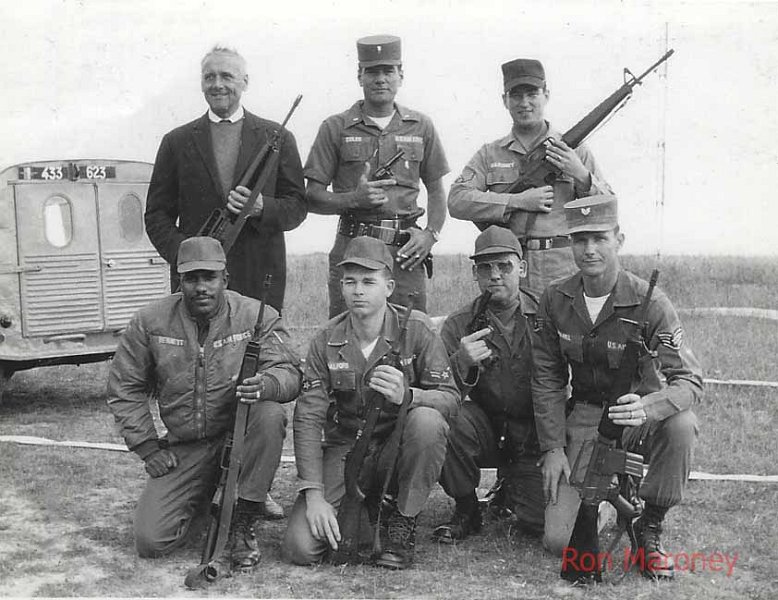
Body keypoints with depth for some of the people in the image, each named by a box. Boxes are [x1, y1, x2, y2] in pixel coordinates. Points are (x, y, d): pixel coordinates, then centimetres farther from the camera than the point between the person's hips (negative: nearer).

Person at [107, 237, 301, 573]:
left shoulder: (257, 316, -7)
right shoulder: (150, 322, -3)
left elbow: (290, 373, -14)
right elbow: (123, 389, 6)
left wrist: (266, 385, -38)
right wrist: (148, 449, -1)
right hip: (184, 450, 2)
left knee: (270, 414, -35)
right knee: (151, 541, -13)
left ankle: (244, 523, -15)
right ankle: (207, 495, 22)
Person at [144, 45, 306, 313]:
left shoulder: (276, 138, 9)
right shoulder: (177, 142, 10)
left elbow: (297, 206, 8)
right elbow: (157, 214, 9)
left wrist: (262, 208, -12)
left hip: (261, 280, 0)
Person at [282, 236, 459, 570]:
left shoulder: (416, 329, -8)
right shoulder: (326, 341, -4)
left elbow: (450, 398, -14)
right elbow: (308, 418, -7)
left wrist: (407, 395, -36)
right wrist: (314, 493, -17)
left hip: (399, 448, -1)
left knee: (426, 420, -35)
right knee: (300, 547, -17)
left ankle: (403, 522, -11)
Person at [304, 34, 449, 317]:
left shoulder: (421, 127, 11)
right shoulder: (336, 128, 4)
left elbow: (436, 190, 17)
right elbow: (312, 197, 3)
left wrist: (431, 233, 0)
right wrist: (355, 199, -13)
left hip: (406, 252, 2)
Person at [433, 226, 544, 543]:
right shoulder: (458, 325, -4)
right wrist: (462, 363, -34)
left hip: (534, 437, 0)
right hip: (486, 431, 0)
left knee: (542, 520, -19)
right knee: (452, 418, -32)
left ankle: (511, 490, 20)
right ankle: (466, 510, -6)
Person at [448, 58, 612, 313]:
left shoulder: (574, 150, 12)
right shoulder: (490, 154, 13)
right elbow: (457, 201, -2)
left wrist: (581, 175, -8)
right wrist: (519, 201, -9)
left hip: (565, 274, 0)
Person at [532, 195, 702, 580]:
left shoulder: (649, 303, -17)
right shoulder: (555, 300, -6)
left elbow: (689, 379, -22)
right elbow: (547, 378, 1)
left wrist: (648, 407, -44)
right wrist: (552, 448, -7)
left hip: (642, 415, -1)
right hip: (586, 416, 2)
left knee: (681, 424, -39)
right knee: (560, 541, -12)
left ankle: (649, 530, -11)